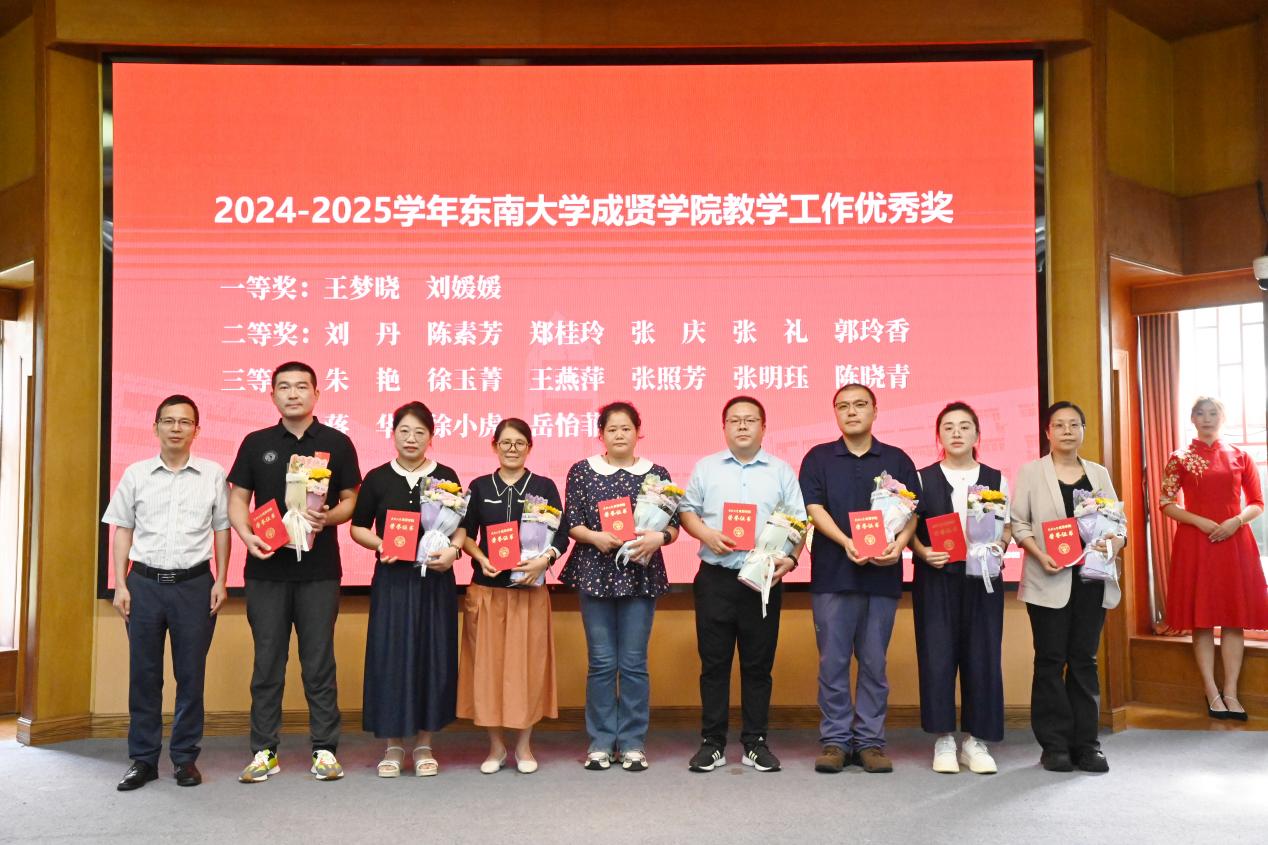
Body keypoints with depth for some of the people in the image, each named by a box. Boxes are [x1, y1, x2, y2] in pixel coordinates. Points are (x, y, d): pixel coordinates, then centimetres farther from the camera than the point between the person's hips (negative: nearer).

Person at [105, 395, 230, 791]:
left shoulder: (213, 474, 2)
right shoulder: (135, 474, 5)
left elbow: (221, 530, 6)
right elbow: (122, 531, 8)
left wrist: (220, 581, 1)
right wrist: (120, 585, 2)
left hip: (194, 583, -1)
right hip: (145, 582, 1)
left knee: (191, 673, 4)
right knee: (143, 673, 6)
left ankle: (185, 756, 15)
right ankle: (143, 758, 16)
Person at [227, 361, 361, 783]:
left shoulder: (336, 443, 3)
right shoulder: (256, 443, 7)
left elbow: (351, 499, 5)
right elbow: (237, 498, 8)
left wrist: (328, 517, -16)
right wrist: (247, 536, -10)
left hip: (319, 569, -1)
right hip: (267, 569, 2)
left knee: (319, 662, 3)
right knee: (267, 662, 7)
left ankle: (325, 749, 12)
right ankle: (264, 751, 16)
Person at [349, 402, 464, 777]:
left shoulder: (445, 477, 4)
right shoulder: (377, 478, 3)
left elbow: (461, 525, 7)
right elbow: (357, 528, 7)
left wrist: (452, 550, -12)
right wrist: (380, 545, -11)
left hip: (434, 580, 1)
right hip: (392, 579, 0)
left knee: (432, 655, 4)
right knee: (390, 656, 0)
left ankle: (424, 742, 17)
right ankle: (393, 743, 14)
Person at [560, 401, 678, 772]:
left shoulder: (656, 473, 5)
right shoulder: (582, 471, 5)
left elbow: (673, 525, 4)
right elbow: (571, 523, 2)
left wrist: (658, 537, -16)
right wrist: (595, 537, -16)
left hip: (640, 573, 0)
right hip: (595, 573, 0)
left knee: (634, 663, 3)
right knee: (601, 662, 4)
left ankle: (633, 742, 14)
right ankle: (601, 741, 15)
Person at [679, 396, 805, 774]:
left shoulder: (781, 471, 8)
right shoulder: (706, 468, 10)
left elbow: (798, 522, 5)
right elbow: (687, 511, 8)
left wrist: (791, 558, -10)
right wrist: (707, 535, -10)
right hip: (716, 578, 0)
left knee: (758, 664, 6)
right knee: (714, 662, 4)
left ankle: (756, 742, 16)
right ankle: (712, 742, 13)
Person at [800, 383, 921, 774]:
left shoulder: (897, 460, 10)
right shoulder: (819, 458, 7)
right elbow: (814, 508, -3)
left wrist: (899, 544, -14)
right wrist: (846, 542, -18)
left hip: (883, 575, 1)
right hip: (832, 573, -1)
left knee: (874, 663, 6)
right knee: (833, 662, 2)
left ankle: (870, 740, 15)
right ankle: (835, 739, 11)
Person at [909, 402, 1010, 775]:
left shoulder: (996, 480, 8)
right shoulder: (922, 479, 4)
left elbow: (1007, 528, 8)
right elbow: (909, 529, 3)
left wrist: (998, 549, -11)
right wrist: (924, 553, -15)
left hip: (982, 578, 1)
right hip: (936, 579, -1)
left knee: (982, 655, 2)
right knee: (937, 655, -2)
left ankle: (976, 740, 13)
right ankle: (943, 740, 9)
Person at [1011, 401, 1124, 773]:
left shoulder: (1098, 473, 13)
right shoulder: (1031, 472, 4)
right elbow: (1019, 522, -1)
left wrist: (1113, 545, -11)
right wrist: (1040, 555, -16)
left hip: (1091, 578, 3)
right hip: (1049, 579, -3)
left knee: (1085, 659, 6)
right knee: (1051, 660, 0)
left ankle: (1085, 743, 12)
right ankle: (1054, 744, 6)